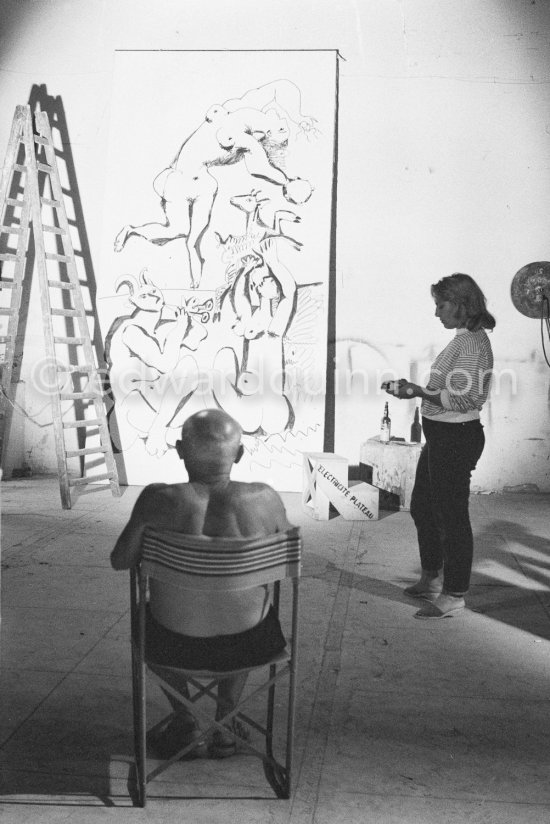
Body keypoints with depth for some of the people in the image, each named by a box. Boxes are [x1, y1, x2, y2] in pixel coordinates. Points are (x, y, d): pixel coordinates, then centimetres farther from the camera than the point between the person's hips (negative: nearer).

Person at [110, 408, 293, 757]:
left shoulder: (159, 499, -19)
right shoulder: (263, 499, -16)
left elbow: (121, 560, -6)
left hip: (177, 642, -1)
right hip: (246, 643, 1)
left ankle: (186, 724, 34)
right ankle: (224, 725, 36)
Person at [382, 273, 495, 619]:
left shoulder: (472, 343, -18)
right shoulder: (464, 339, 12)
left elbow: (463, 400, -23)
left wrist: (418, 391, -19)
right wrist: (416, 389, 9)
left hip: (456, 437, -11)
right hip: (442, 435, 11)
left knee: (452, 515, 0)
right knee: (423, 506, 20)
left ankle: (454, 594, 13)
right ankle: (431, 578, 35)